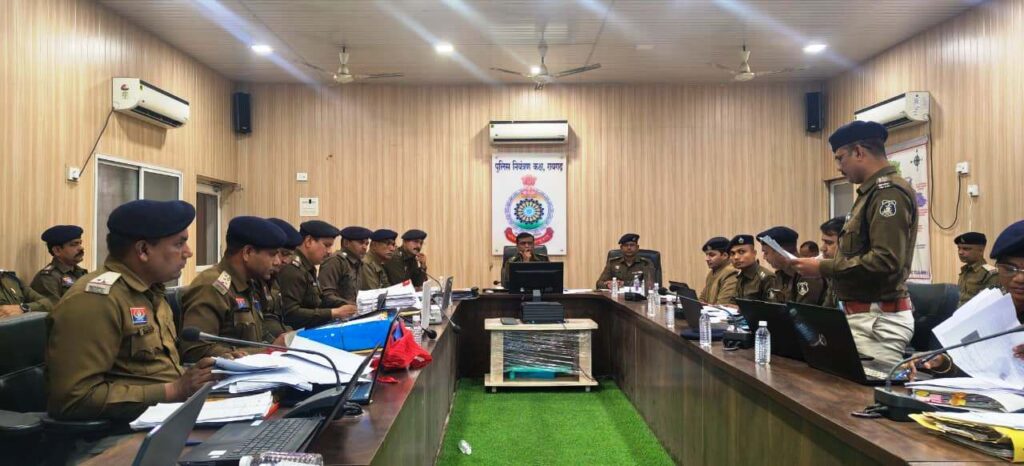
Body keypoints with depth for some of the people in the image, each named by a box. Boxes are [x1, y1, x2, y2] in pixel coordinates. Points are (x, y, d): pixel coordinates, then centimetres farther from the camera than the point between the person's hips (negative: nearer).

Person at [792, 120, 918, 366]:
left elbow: (885, 261, -23)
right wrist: (825, 264, 6)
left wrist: (823, 268, -17)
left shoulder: (889, 191, -14)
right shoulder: (873, 191, 16)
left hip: (878, 320, -9)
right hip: (864, 316, 9)